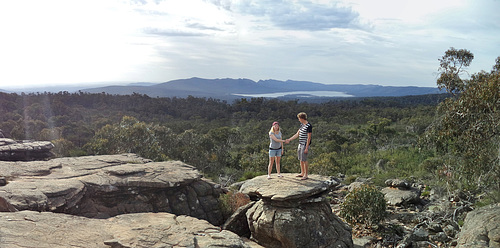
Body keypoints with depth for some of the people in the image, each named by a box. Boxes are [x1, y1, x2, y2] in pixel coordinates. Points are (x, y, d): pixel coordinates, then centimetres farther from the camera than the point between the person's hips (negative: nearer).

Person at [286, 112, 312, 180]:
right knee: (301, 159, 14)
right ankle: (302, 173, 25)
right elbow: (297, 134, 18)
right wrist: (289, 140, 17)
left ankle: (306, 175, 5)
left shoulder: (309, 126, -15)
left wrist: (306, 148, -19)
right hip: (300, 144, 9)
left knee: (304, 160, -5)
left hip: (305, 145, -9)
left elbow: (309, 137, -17)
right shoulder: (301, 125, 12)